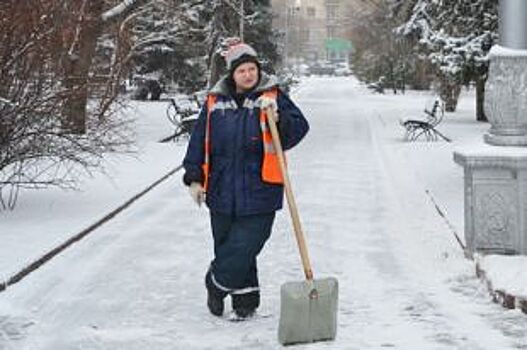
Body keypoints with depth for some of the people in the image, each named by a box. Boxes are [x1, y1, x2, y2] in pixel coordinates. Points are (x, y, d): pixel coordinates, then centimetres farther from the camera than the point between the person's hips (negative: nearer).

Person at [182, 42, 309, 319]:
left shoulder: (273, 97, 0)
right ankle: (245, 297, 27)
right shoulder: (215, 101, 6)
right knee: (226, 246, 10)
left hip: (259, 192, -3)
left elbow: (300, 127, -5)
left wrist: (279, 119, -24)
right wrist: (194, 177, 6)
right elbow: (199, 140, 10)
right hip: (222, 192, 3)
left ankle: (217, 283, 18)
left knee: (244, 247, -7)